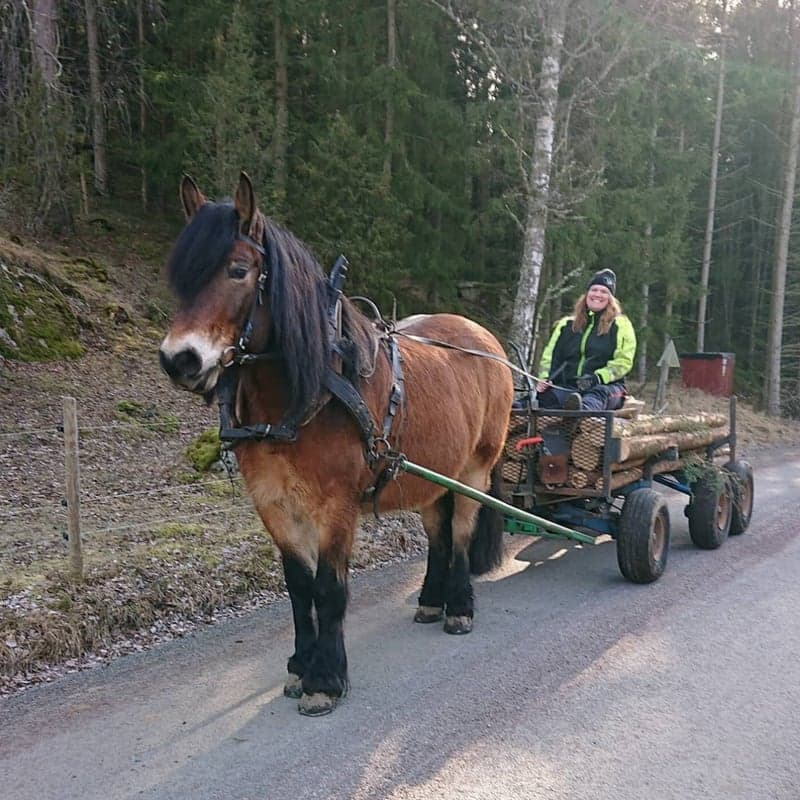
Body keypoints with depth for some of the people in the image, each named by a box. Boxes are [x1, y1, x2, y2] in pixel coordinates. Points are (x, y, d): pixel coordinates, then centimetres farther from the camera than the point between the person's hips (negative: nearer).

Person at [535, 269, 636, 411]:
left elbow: (623, 361, -2)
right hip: (567, 387, 7)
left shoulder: (621, 325, 9)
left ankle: (583, 409, -72)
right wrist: (544, 377, -4)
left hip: (605, 386, -7)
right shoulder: (567, 324, 21)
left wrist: (597, 377, -19)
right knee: (544, 396, -27)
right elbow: (550, 354, 18)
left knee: (598, 394, -43)